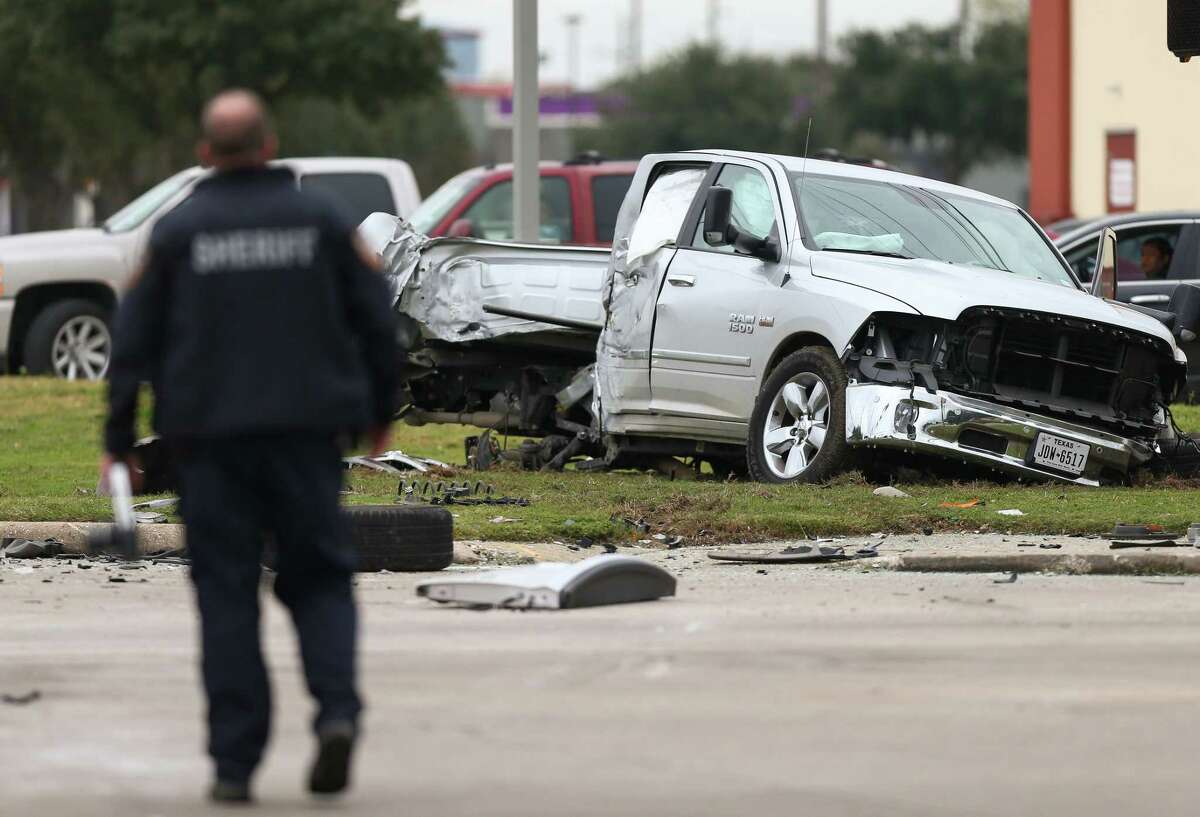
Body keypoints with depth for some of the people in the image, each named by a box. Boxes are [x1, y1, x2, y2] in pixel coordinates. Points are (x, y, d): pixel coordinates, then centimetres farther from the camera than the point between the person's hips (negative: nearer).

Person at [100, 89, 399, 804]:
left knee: (227, 592, 3)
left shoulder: (178, 232, 2)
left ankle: (235, 762, -1)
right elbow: (377, 323, 6)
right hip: (307, 429, 1)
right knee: (318, 577, 11)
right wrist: (379, 414, 18)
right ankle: (337, 706, -14)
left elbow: (134, 341, 2)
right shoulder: (322, 221, 4)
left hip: (211, 433, -1)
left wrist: (118, 442, 7)